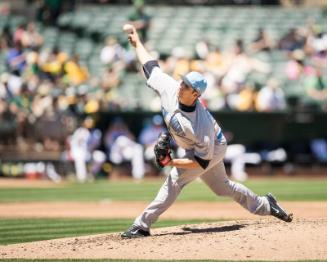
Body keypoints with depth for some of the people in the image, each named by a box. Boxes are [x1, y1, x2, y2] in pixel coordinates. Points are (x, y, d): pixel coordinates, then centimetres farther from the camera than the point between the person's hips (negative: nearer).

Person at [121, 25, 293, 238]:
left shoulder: (201, 126, -41)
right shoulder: (170, 88, -27)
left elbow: (202, 161, -33)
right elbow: (150, 66, -11)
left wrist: (172, 162, -37)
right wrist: (137, 42, -3)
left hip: (214, 149, -8)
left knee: (175, 180, -19)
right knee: (222, 187, 22)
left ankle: (143, 225, -16)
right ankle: (265, 205, 40)